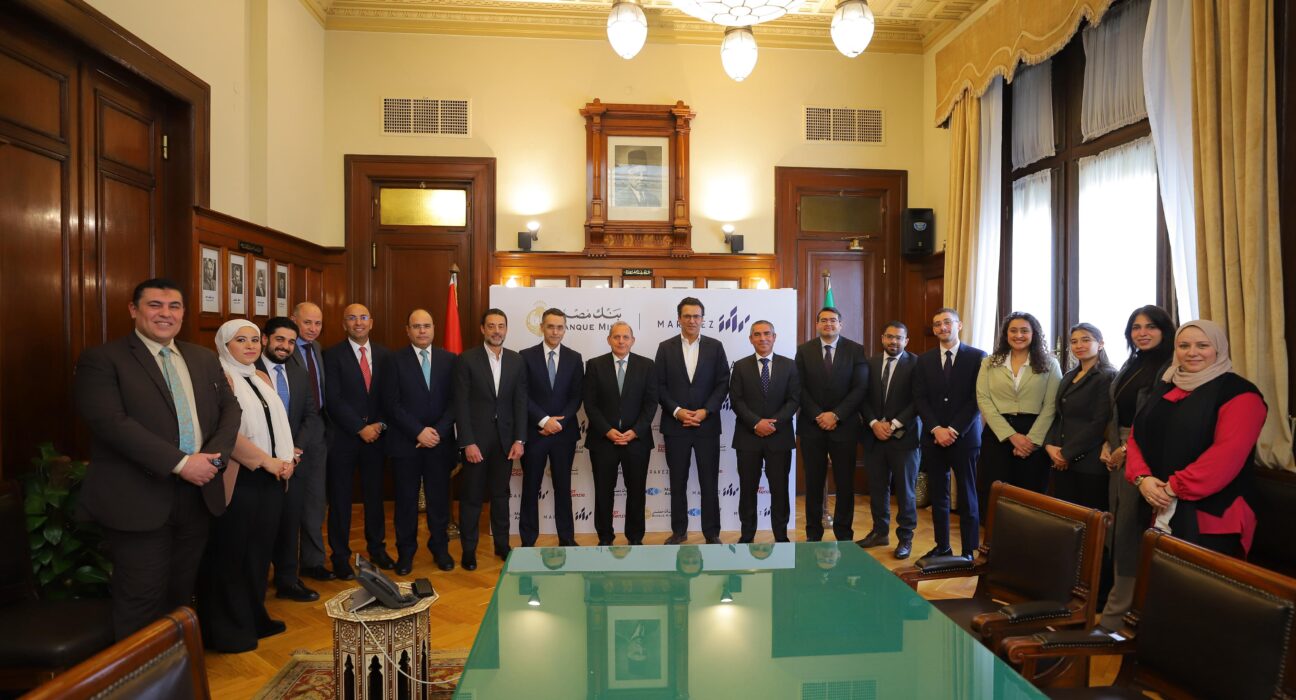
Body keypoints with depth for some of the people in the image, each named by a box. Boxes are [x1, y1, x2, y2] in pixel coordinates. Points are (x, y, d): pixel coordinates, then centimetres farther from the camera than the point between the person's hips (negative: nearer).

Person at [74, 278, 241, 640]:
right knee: (142, 601, 3)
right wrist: (179, 462, -21)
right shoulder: (101, 360, -5)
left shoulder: (204, 359, 13)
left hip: (198, 494, 5)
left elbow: (230, 408, 8)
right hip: (138, 501, -5)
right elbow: (111, 422, -17)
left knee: (181, 594, 16)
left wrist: (213, 456, -11)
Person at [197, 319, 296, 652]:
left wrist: (286, 458, 2)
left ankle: (254, 618, 28)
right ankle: (228, 630, 18)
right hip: (239, 479, -7)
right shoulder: (220, 378, -10)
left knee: (260, 551, 14)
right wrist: (267, 461, -16)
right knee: (230, 554, 5)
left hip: (270, 478, 7)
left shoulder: (262, 378, 15)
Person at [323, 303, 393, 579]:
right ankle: (341, 556, 16)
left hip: (375, 436, 3)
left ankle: (377, 548, 26)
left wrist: (379, 425, -6)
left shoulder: (383, 354, 7)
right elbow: (334, 399, -10)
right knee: (340, 499, 5)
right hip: (343, 438, -3)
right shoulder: (333, 355, -4)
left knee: (374, 495, 12)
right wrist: (360, 428, -13)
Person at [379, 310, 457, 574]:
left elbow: (454, 401, 2)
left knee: (439, 498, 8)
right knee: (406, 500, 7)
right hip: (405, 442, -1)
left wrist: (438, 431, -10)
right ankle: (405, 552, 21)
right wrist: (419, 432, -12)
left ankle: (440, 548, 24)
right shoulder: (395, 360, -1)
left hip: (440, 441, 2)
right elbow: (391, 403, -6)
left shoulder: (449, 359, 5)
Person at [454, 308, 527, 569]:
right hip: (476, 439, -3)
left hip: (505, 438, 3)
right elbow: (461, 404, -9)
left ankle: (502, 544, 26)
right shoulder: (467, 359, -6)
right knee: (472, 496, 7)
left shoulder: (516, 361, 4)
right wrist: (468, 442, -13)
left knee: (501, 494, 13)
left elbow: (520, 402, 4)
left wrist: (519, 439, -2)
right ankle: (469, 549, 20)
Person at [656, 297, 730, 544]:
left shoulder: (715, 346, 4)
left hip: (707, 424, 0)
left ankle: (712, 533, 14)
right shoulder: (665, 347, 5)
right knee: (678, 482, 9)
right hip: (675, 425, 1)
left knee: (709, 482, 3)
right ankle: (679, 530, 21)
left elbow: (723, 383, 1)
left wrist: (705, 411, -10)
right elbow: (659, 385, 1)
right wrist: (677, 411, -11)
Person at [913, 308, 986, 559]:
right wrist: (936, 429, -10)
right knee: (938, 496, 9)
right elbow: (920, 399, 3)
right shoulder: (924, 360, 9)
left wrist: (954, 430, -13)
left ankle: (969, 552, 12)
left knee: (967, 496, 4)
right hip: (933, 438, 3)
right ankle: (942, 547, 19)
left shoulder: (977, 357, 0)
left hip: (965, 437, -3)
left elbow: (978, 399, -6)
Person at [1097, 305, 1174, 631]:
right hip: (1119, 455, 8)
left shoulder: (1170, 368, -9)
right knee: (1117, 531, 11)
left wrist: (1128, 449, -13)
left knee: (1129, 534, -4)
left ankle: (1116, 613, 6)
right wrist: (1107, 445, 5)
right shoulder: (1129, 367, 15)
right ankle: (1118, 606, 21)